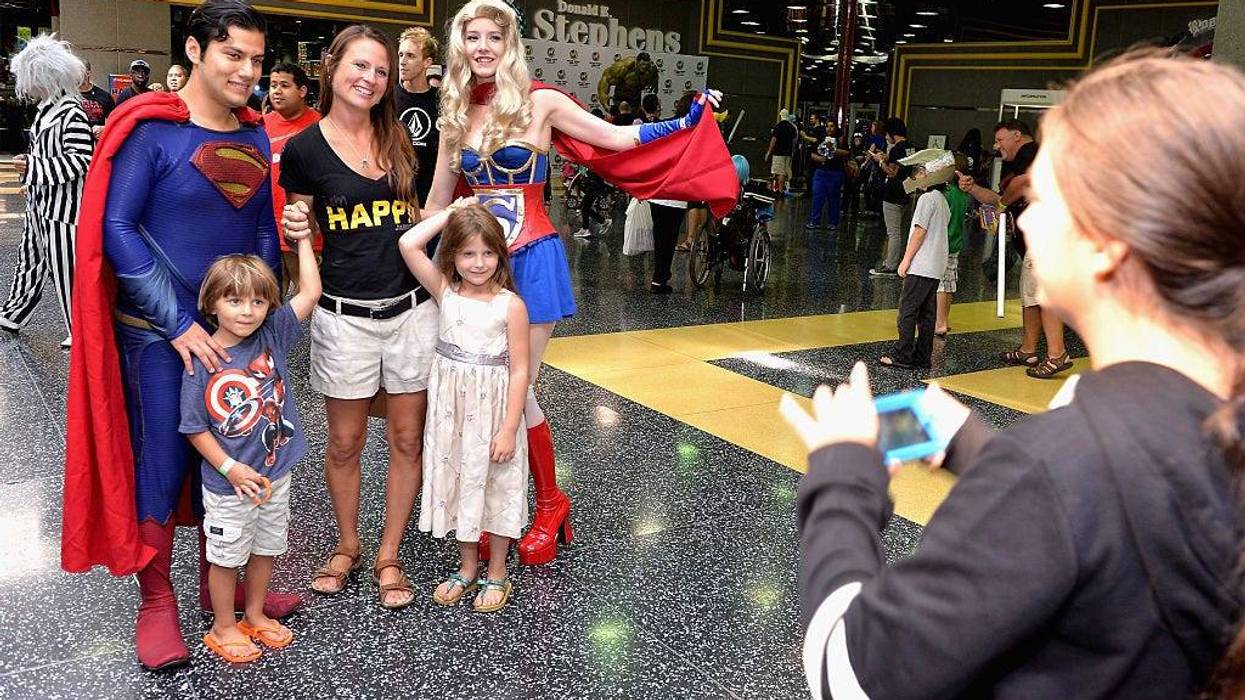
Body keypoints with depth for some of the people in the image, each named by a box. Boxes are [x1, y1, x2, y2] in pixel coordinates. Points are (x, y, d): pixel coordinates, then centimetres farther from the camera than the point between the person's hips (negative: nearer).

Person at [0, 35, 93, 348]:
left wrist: (32, 167, -22)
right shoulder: (46, 109, 10)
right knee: (30, 260, 21)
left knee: (66, 270, -2)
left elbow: (81, 161, -23)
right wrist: (32, 181, 26)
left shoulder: (72, 114, -18)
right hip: (40, 202, 10)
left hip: (62, 207, -10)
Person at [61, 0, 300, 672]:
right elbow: (115, 229, -14)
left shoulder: (255, 137, 7)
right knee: (160, 464, 4)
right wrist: (178, 322, -17)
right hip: (158, 334, -5)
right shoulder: (151, 128, -11)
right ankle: (156, 604, 20)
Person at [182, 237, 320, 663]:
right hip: (227, 484, -4)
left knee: (265, 548, 21)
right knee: (227, 556, 13)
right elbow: (195, 428, -12)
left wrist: (302, 237, -8)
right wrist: (230, 468, -17)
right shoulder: (202, 360, -17)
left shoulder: (272, 335, -7)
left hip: (275, 474, 4)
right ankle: (223, 628, 33)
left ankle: (254, 615, 42)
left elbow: (310, 292, -10)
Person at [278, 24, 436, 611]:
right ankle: (347, 545, 32)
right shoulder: (304, 149, -3)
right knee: (345, 443, 9)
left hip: (412, 309, 3)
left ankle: (388, 555, 23)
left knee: (408, 440, 7)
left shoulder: (398, 139, 7)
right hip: (345, 315, -3)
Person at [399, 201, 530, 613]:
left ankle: (497, 574, 27)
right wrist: (451, 211, -8)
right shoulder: (444, 291, -2)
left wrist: (509, 429, -14)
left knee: (496, 485, 9)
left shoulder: (510, 305, -11)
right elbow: (409, 244, -13)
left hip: (493, 408, -3)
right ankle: (468, 568, 33)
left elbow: (519, 370, -11)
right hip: (451, 407, 4)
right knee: (458, 480, 15)